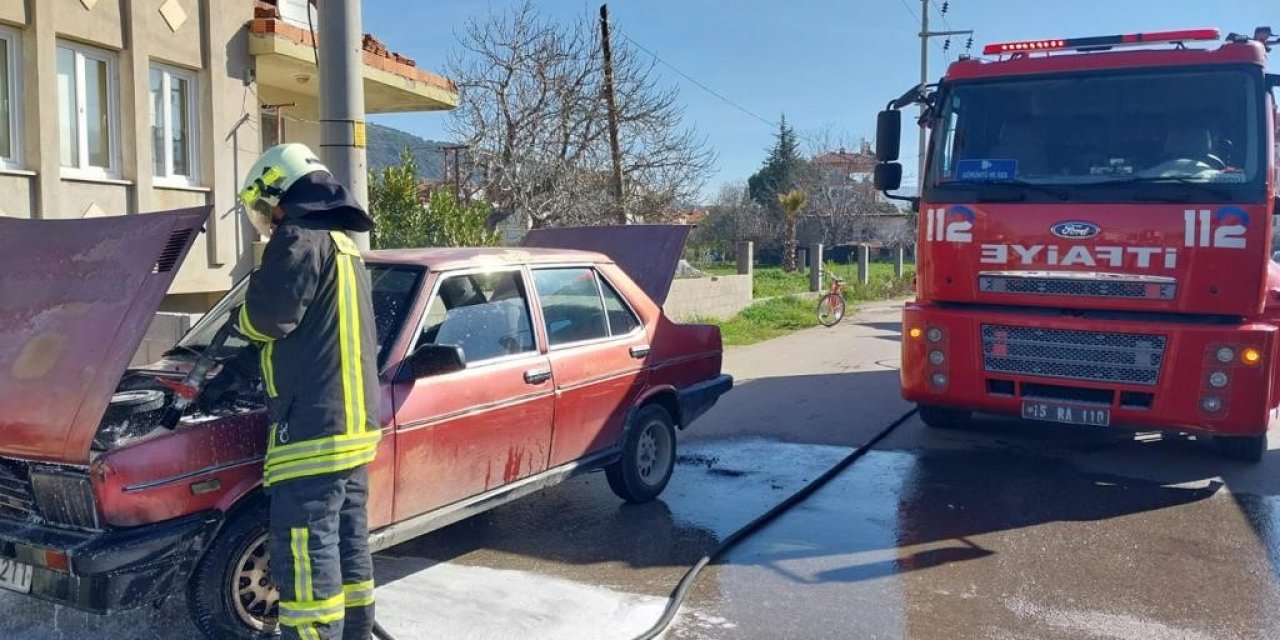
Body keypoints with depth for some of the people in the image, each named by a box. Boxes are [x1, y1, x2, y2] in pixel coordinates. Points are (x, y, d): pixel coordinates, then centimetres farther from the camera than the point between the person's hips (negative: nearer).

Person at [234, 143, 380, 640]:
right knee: (348, 554, 17)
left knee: (307, 567, -4)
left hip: (313, 434, -10)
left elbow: (265, 318, -14)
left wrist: (243, 315, 7)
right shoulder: (342, 245, 19)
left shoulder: (300, 241, -10)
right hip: (353, 427, 10)